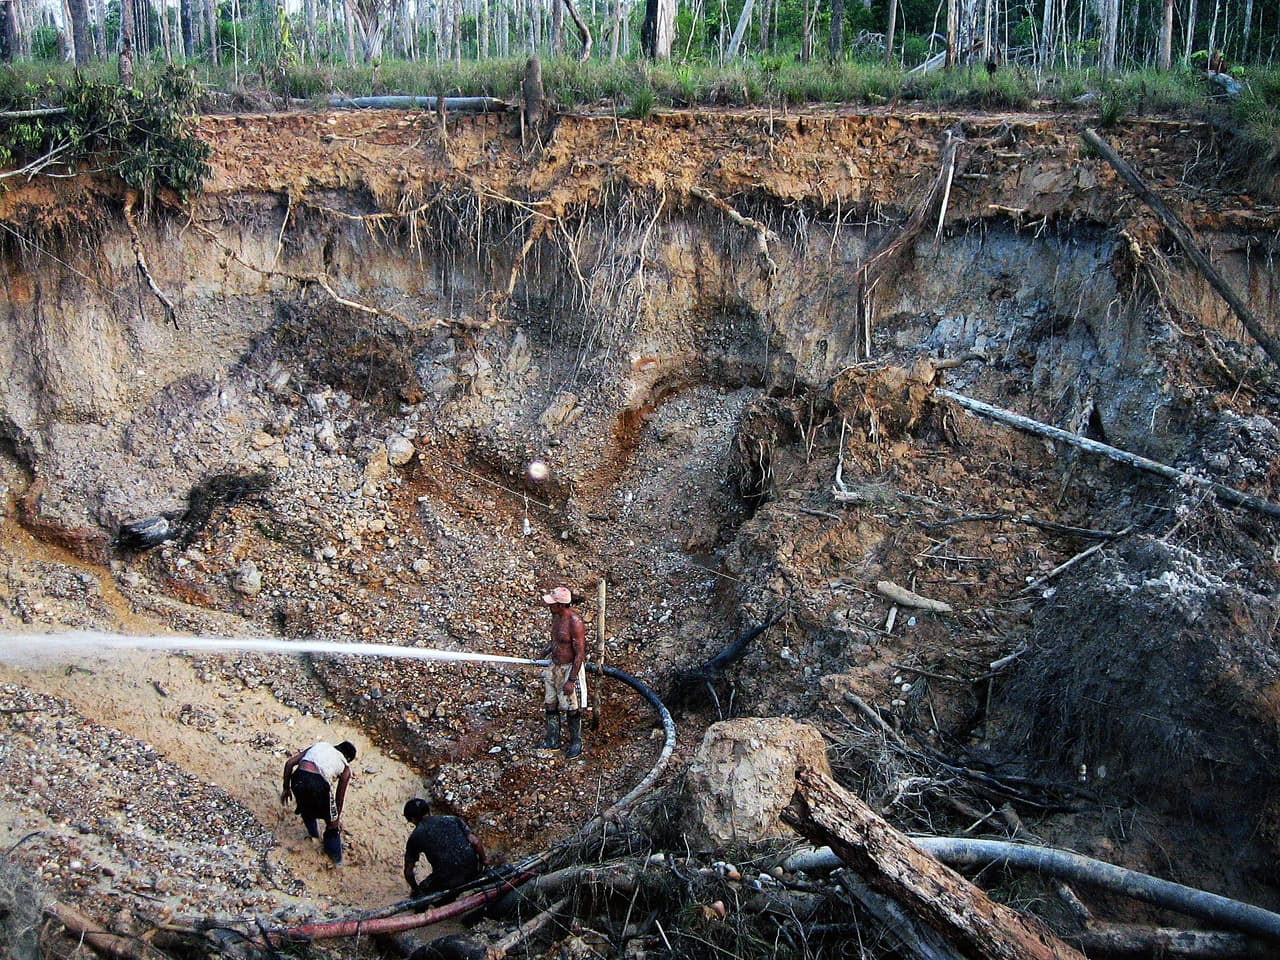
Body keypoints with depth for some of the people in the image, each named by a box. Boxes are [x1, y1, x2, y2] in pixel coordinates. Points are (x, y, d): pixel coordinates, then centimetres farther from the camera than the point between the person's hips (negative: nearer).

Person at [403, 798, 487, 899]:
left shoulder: (414, 837, 8)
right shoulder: (452, 819, 14)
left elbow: (408, 871, 10)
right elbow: (475, 842, 6)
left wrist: (416, 889, 26)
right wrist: (483, 865, 18)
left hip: (446, 880, -4)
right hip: (472, 873, 4)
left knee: (419, 897, 22)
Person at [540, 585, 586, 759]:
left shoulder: (575, 622, -26)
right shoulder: (556, 615, -1)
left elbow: (580, 654, -23)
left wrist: (571, 680, -22)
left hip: (569, 668, -8)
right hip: (553, 666, 8)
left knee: (571, 709, 6)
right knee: (550, 705, 16)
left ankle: (576, 743, 24)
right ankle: (553, 741, 31)